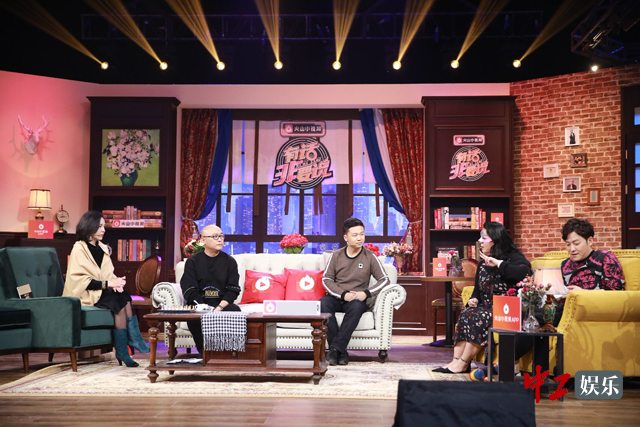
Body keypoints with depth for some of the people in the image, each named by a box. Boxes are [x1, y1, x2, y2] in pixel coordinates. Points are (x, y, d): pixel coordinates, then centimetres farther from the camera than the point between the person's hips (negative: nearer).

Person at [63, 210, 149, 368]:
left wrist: (115, 282, -11)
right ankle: (134, 340, -24)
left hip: (102, 290, 6)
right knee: (120, 299, -28)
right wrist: (107, 284, -22)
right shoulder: (79, 249, -5)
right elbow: (81, 280, -14)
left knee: (123, 298, -25)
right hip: (85, 295, -6)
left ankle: (122, 351, -28)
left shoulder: (103, 248, 17)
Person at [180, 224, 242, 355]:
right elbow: (190, 290, -3)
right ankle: (203, 351, -20)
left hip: (223, 303, 1)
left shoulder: (229, 261, 10)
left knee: (235, 311, -30)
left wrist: (220, 308, -16)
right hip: (199, 303, -1)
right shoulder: (193, 261, 6)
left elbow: (233, 290, 2)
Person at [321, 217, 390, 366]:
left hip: (358, 299, -1)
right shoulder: (336, 256, 6)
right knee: (322, 303, -33)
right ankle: (341, 352, -33)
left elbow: (384, 279, 1)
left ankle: (335, 349, -34)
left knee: (356, 306, -38)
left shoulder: (370, 257, 4)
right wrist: (344, 294, -13)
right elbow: (326, 279, 3)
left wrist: (366, 293, -14)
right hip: (336, 297, 1)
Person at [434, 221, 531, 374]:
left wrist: (499, 263, -25)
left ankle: (463, 363, -24)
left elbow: (524, 273, -28)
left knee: (479, 318, -29)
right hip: (486, 306, 7)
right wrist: (474, 299, 2)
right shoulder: (483, 262, 18)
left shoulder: (513, 257, -5)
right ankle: (456, 360, -27)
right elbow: (478, 289, 25)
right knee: (465, 315, -20)